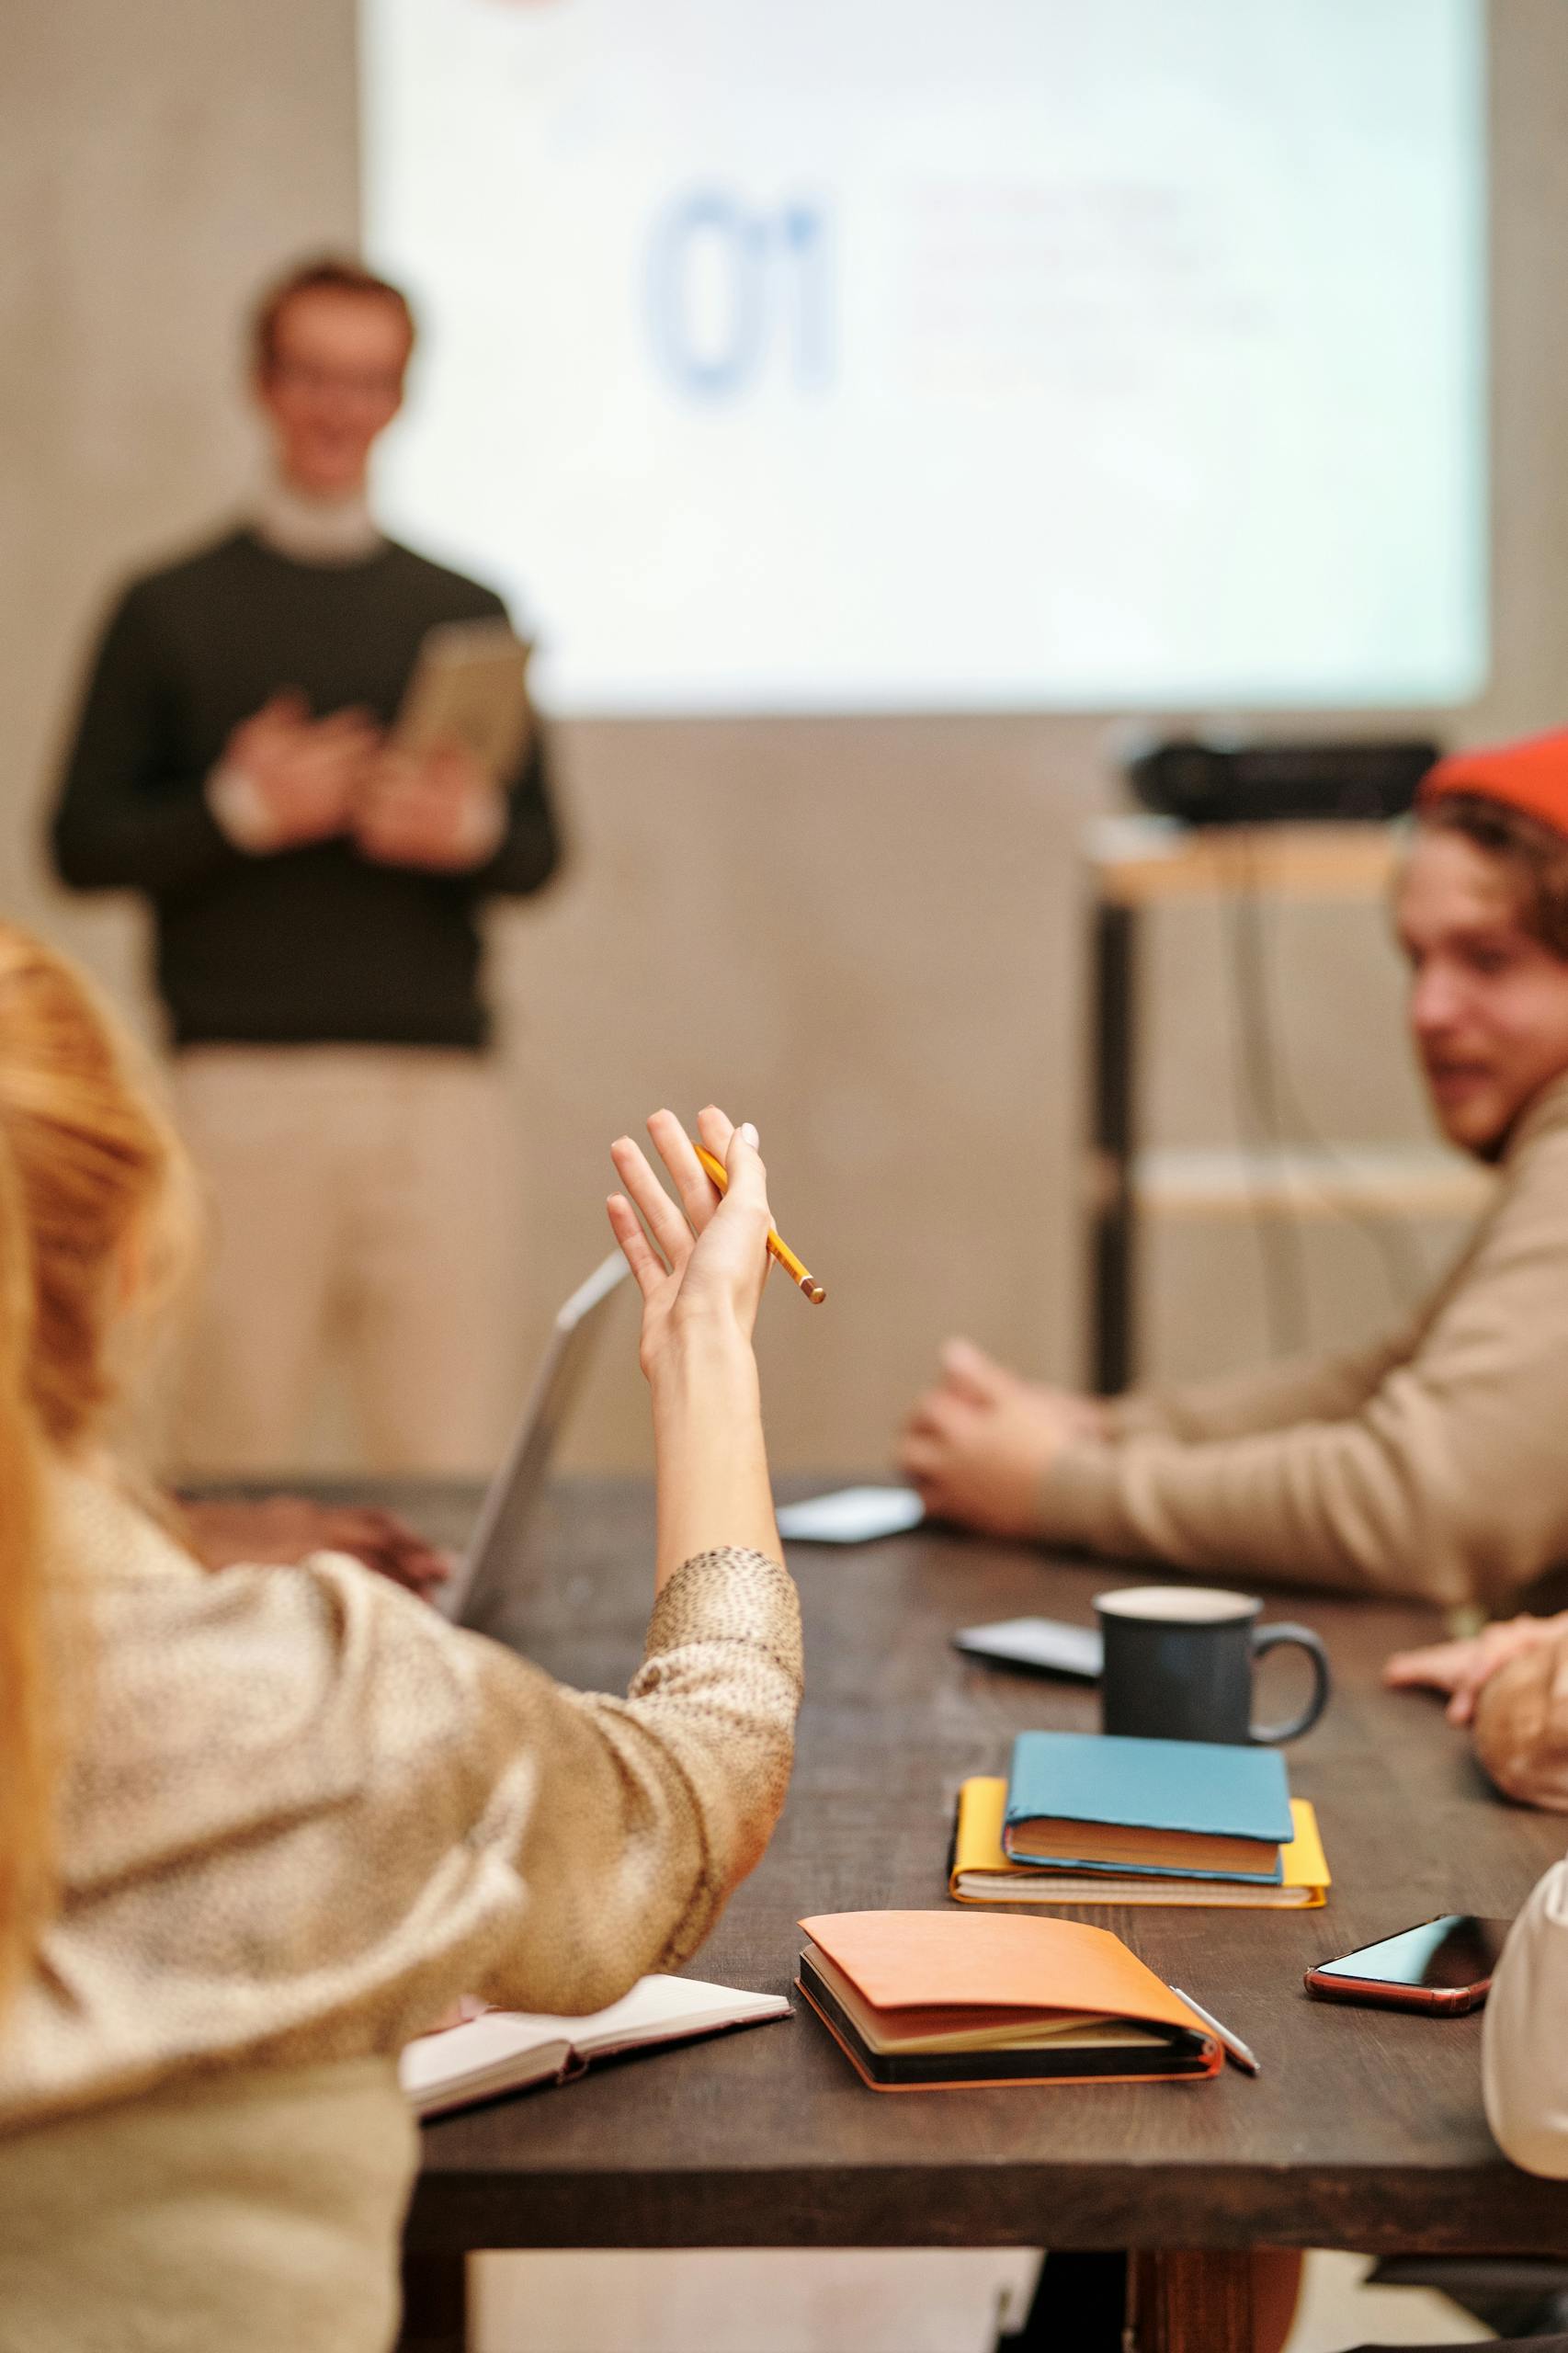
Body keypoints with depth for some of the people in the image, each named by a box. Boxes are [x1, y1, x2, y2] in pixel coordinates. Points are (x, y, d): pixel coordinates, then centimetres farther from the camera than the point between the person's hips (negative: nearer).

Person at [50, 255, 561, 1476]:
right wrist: (237, 811, -10)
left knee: (455, 1459, -4)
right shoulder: (170, 610, 10)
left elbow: (541, 854, 14)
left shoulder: (466, 614, 16)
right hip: (242, 1086, -1)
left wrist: (472, 827, -8)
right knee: (232, 1451, -1)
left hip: (440, 1086, 1)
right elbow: (83, 845, 6)